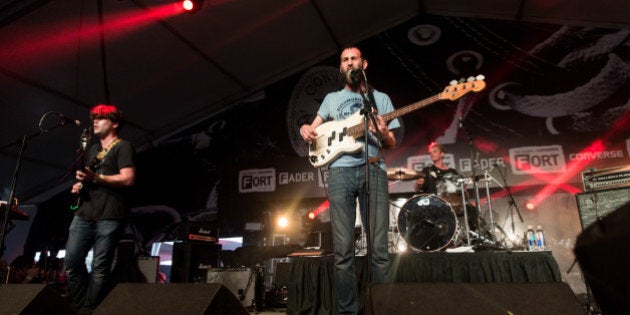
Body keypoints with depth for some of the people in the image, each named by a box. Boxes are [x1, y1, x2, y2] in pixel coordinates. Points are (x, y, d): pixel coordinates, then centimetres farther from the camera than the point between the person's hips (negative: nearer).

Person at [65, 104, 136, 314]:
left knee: (100, 268, -4)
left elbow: (128, 179, -14)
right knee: (72, 262, 3)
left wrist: (96, 178, -21)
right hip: (84, 213, 8)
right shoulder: (93, 149, 25)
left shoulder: (123, 147, -1)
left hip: (109, 217, -8)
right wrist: (79, 185, 13)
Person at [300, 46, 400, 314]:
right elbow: (313, 129, 22)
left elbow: (391, 144, 16)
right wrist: (305, 129, -3)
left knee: (379, 248, -5)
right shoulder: (332, 98, 22)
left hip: (374, 170, 0)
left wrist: (384, 135, -8)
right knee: (343, 250, -4)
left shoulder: (381, 98, 19)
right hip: (340, 170, 1)